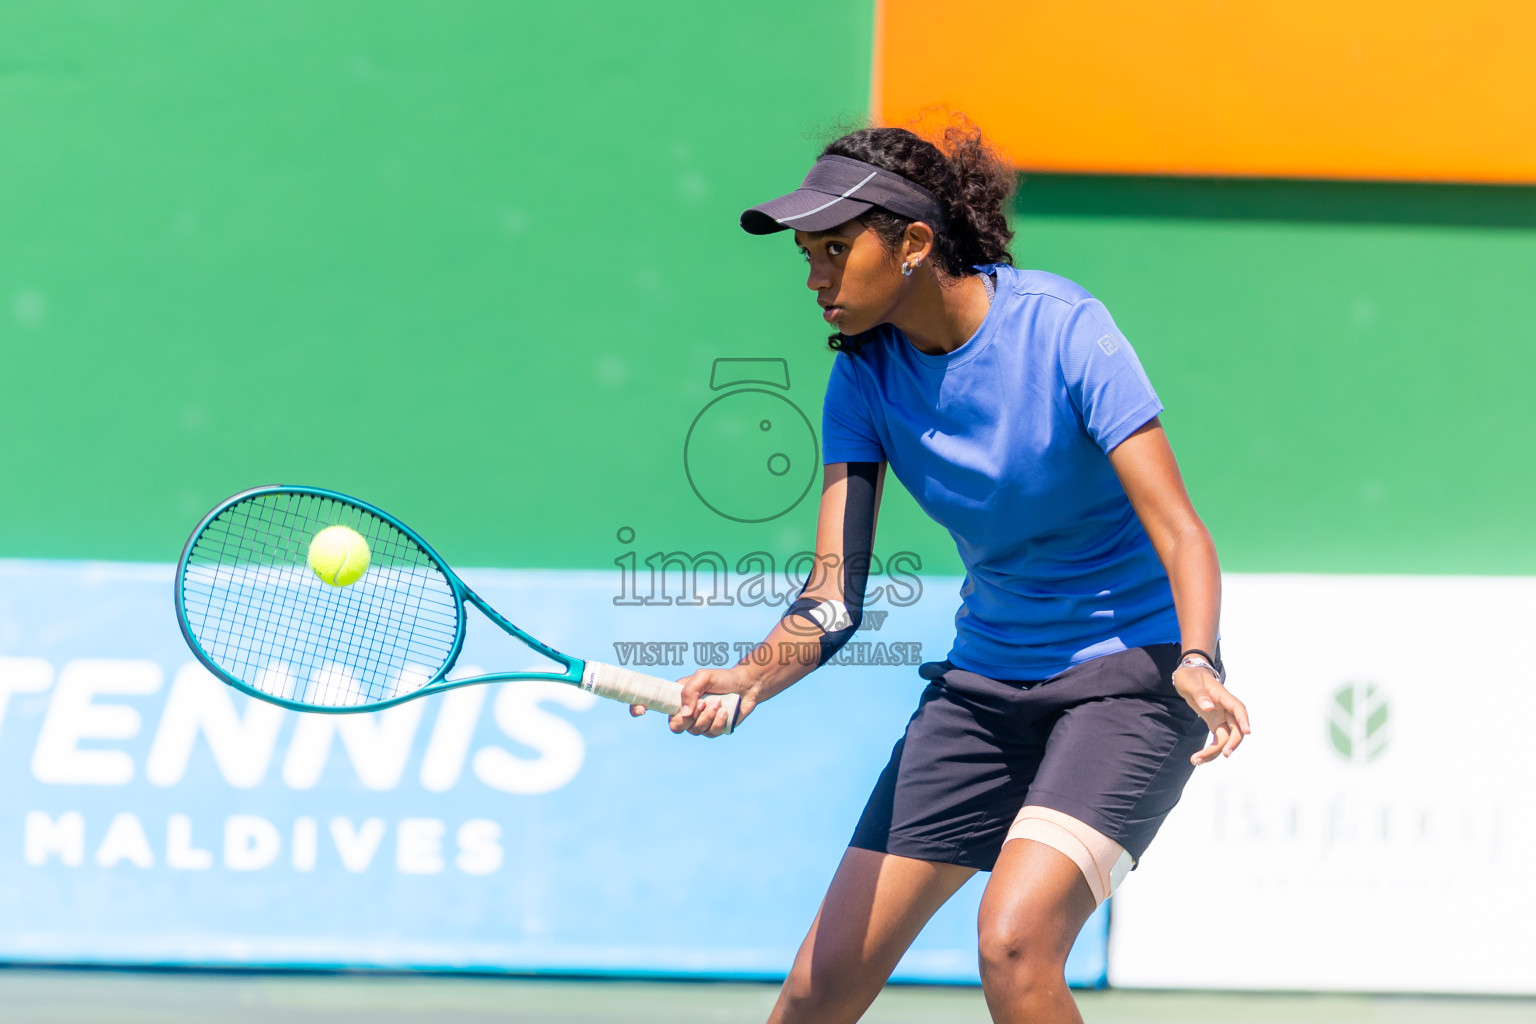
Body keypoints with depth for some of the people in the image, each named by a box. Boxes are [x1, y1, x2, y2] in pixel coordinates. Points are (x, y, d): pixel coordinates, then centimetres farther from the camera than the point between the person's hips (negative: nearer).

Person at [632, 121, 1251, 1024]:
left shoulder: (1061, 328, -18)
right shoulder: (863, 378, -3)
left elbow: (1178, 529, -22)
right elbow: (834, 600, -8)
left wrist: (1196, 664, -40)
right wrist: (751, 679, -28)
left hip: (1129, 671, -5)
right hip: (985, 679, 5)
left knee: (1013, 942, -28)